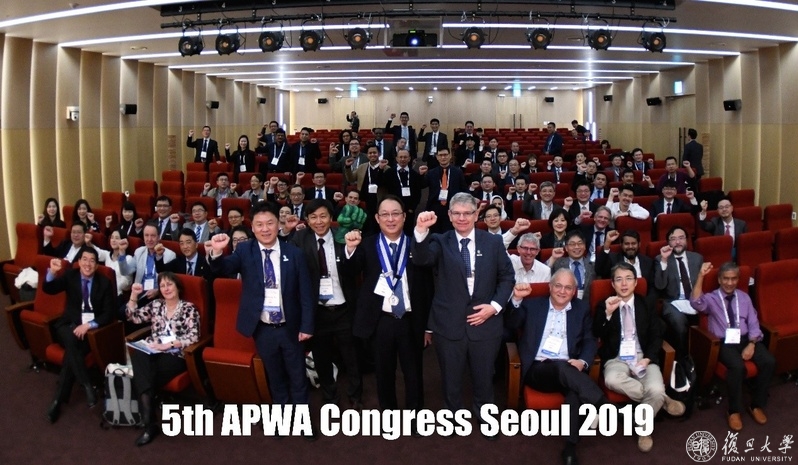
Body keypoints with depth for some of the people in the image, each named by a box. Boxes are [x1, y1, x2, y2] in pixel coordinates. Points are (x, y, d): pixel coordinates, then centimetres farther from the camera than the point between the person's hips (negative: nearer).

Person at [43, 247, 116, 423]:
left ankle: (59, 398, -24)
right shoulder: (70, 275, 4)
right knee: (71, 341, -34)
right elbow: (48, 289, -12)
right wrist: (52, 272, -31)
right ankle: (87, 386, -30)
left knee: (72, 349, -31)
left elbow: (109, 314, -4)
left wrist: (89, 325, -19)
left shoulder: (104, 282, -1)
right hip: (69, 324, 1)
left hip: (93, 327, -1)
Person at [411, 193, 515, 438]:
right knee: (451, 377, 15)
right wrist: (421, 231, -41)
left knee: (484, 376, 18)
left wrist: (495, 305, -9)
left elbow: (507, 277, 5)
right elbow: (420, 259, -23)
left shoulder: (493, 242, 2)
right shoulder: (441, 242, -3)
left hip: (485, 321, 1)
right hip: (449, 323, -1)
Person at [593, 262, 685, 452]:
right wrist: (607, 313, -18)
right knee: (612, 380, -37)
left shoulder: (647, 305, 13)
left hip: (643, 357, 1)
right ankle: (661, 399, -16)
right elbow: (597, 336, -3)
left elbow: (656, 336, 7)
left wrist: (647, 358, -11)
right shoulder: (604, 305, 8)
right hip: (617, 359, -1)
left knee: (656, 390, -30)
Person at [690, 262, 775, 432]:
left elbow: (753, 324, 10)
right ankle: (734, 411, -12)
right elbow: (695, 302, -22)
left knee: (769, 361, -22)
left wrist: (752, 344, -8)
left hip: (746, 339, 4)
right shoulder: (711, 298, 2)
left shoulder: (744, 297, 14)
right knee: (737, 366, -33)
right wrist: (701, 276, -29)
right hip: (725, 342, -4)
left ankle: (757, 405, -2)